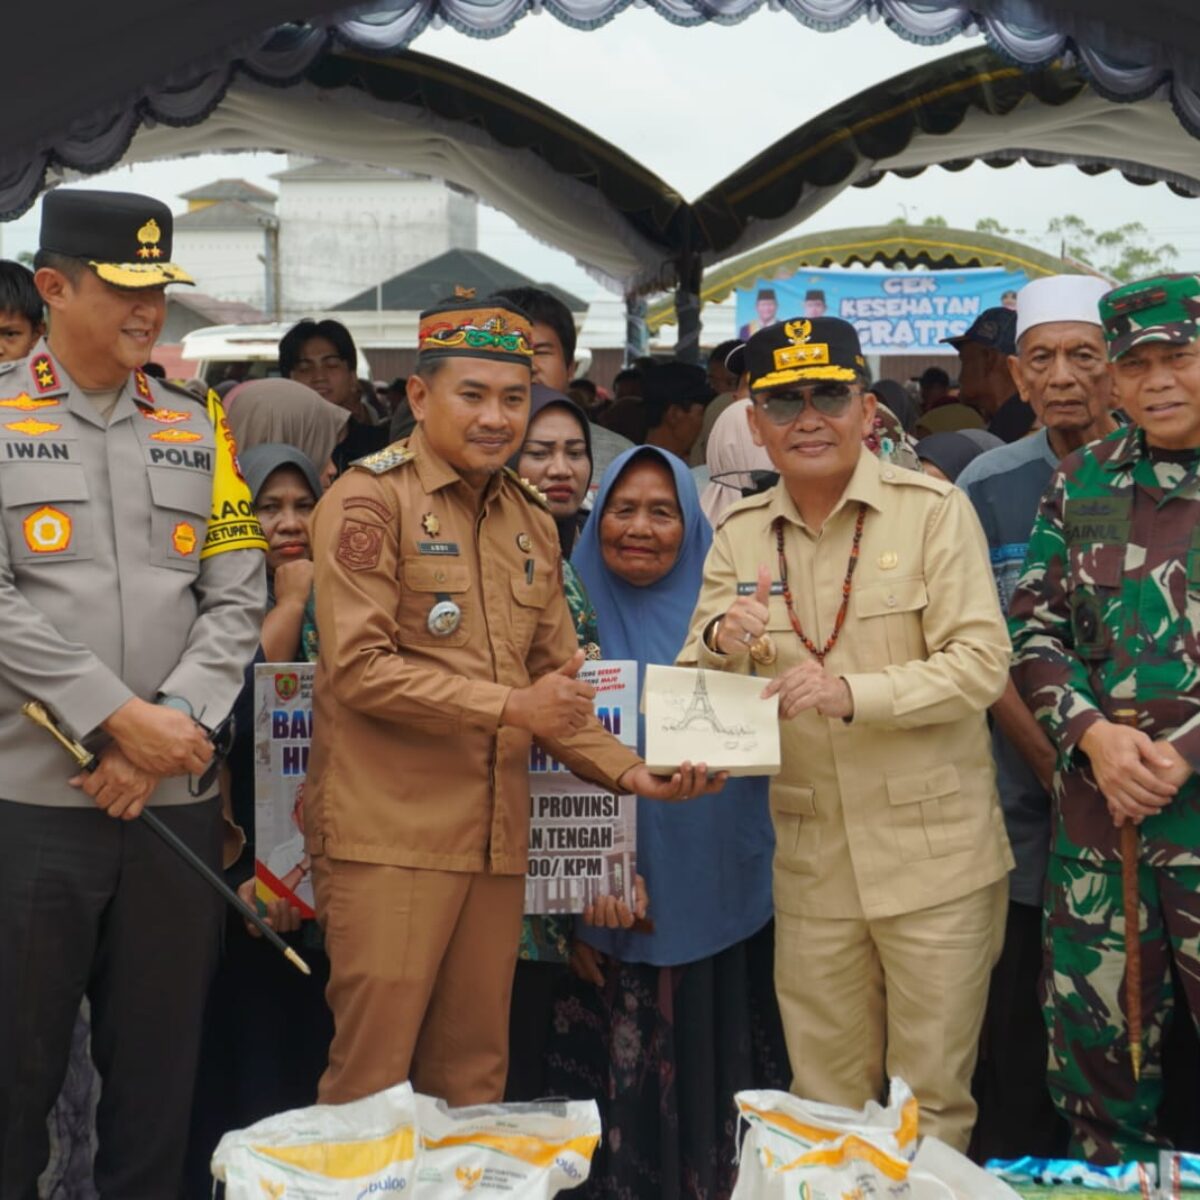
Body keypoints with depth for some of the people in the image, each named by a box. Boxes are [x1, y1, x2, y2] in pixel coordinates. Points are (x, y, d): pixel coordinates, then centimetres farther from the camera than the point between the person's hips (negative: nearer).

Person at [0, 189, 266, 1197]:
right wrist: (122, 719, -15)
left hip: (178, 795, 3)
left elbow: (237, 599, 5)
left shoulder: (198, 427, 10)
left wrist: (170, 728, -9)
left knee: (159, 1058, 12)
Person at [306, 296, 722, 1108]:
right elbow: (358, 668, -15)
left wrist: (629, 772, 3)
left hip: (496, 842, 7)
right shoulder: (371, 501, -6)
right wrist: (508, 708, -19)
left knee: (473, 1075, 13)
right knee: (371, 1074, -2)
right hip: (391, 836, -7)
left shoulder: (532, 524, 16)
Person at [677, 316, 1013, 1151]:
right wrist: (721, 644, -18)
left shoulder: (934, 511, -6)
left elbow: (983, 665, -13)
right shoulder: (740, 536, 7)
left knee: (933, 1101, 5)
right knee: (823, 1106, 14)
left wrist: (853, 692, -27)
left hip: (934, 857, -3)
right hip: (812, 863, 4)